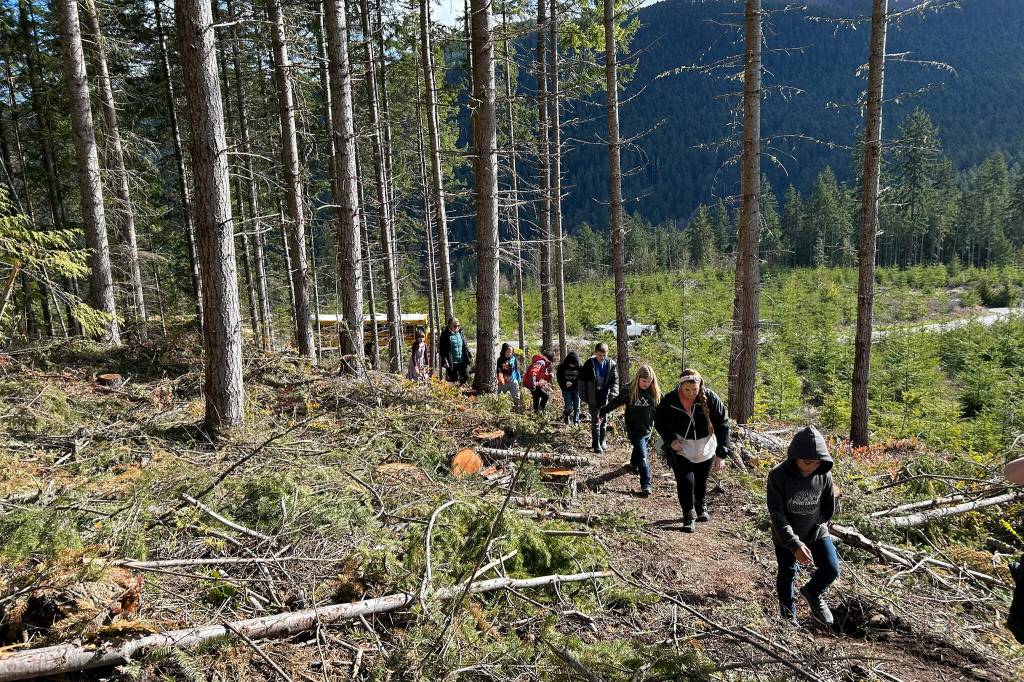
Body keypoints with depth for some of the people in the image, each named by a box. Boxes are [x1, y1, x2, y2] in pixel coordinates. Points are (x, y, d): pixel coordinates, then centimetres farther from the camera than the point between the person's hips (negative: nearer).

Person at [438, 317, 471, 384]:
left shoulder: (460, 333, 8)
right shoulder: (445, 335, -8)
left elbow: (465, 346, 16)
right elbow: (442, 350, -9)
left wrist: (470, 356, 12)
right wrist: (444, 360, -16)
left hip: (462, 361, 5)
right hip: (452, 362, -5)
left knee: (466, 377, 6)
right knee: (453, 380, 3)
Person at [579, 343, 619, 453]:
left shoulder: (611, 364, -1)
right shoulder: (589, 364, -6)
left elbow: (615, 380, -1)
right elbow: (582, 380, 0)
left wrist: (613, 394, -14)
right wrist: (584, 396, -3)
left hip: (606, 398, 2)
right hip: (593, 398, -2)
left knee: (604, 420, 11)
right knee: (595, 421, -2)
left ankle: (602, 441, 26)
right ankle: (596, 444, 4)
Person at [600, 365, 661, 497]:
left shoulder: (655, 393, -5)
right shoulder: (630, 391, -15)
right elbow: (615, 402, -6)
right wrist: (603, 412, 1)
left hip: (648, 429, 4)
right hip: (635, 430, -4)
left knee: (639, 450, 26)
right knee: (642, 457, -10)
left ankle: (633, 463, 56)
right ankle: (646, 485, -10)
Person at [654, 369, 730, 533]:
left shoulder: (710, 397, -19)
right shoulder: (669, 400, -18)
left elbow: (722, 424, -15)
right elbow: (659, 421, -2)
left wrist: (721, 454, -19)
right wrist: (670, 440, -18)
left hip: (705, 448, 1)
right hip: (680, 448, -1)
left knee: (701, 481, 18)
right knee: (685, 482, -10)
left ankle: (702, 507, 47)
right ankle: (688, 518, 10)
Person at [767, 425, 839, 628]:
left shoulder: (824, 475, -14)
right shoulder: (778, 476, -25)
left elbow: (829, 508, 1)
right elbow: (776, 513, -26)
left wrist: (813, 529, -4)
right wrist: (794, 544, -33)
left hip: (817, 533, 2)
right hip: (785, 536, -2)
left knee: (831, 569, -6)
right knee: (787, 574, 11)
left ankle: (812, 592, 27)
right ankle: (788, 617, 34)